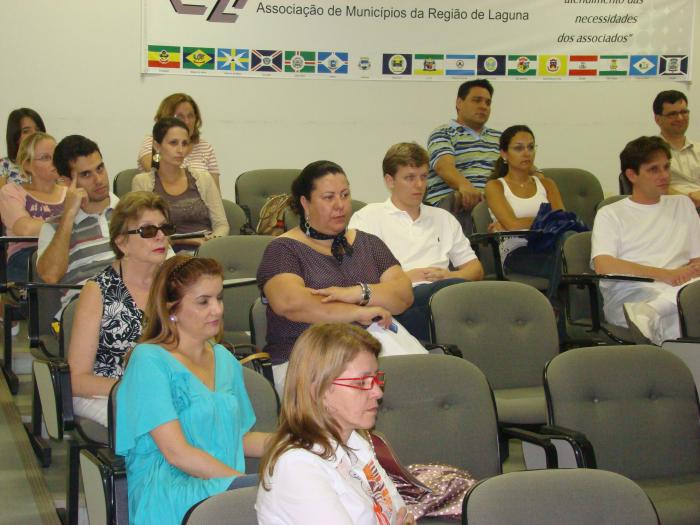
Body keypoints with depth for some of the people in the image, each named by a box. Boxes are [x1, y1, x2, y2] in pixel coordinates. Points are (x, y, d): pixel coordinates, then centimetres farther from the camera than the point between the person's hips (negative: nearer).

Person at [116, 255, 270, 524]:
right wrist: (248, 482, -17)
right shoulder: (149, 360, -4)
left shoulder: (225, 359, 20)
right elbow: (177, 452, -11)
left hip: (228, 486, 7)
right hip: (168, 494, -7)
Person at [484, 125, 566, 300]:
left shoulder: (546, 184, 25)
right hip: (515, 253, -4)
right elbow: (512, 224, -5)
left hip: (546, 249, 4)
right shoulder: (495, 186, 13)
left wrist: (523, 224, -2)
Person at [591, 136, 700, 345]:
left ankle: (648, 313, -49)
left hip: (676, 292, 4)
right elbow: (604, 266, -4)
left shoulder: (682, 204, 29)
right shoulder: (610, 215, 14)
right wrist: (665, 274, -14)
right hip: (629, 295, -4)